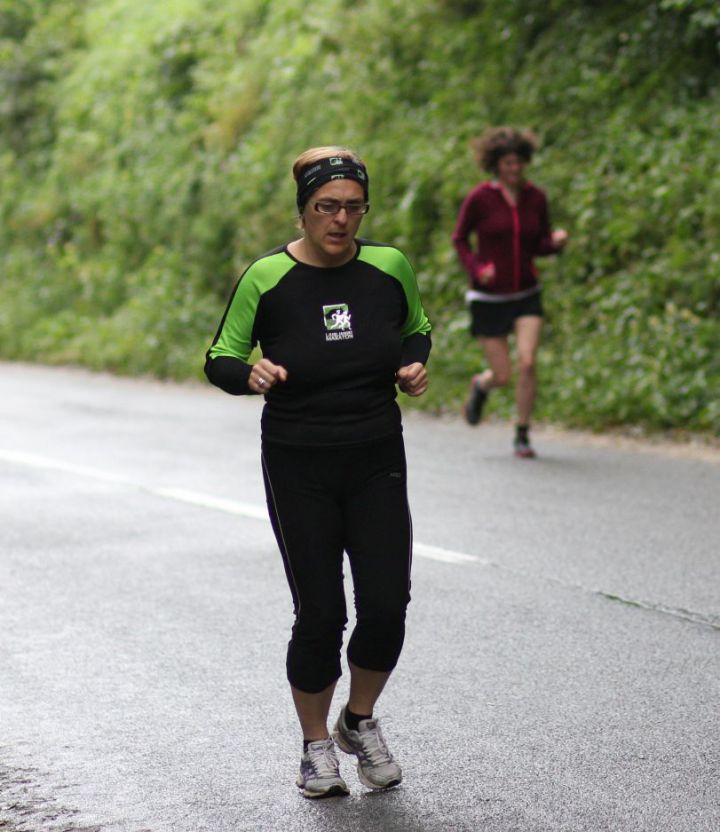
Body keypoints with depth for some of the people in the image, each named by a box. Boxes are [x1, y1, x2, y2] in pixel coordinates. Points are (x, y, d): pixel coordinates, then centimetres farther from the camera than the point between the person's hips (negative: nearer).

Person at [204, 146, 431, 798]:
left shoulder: (390, 267, -1)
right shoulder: (266, 278, -9)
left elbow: (417, 328, 17)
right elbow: (220, 358, -1)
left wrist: (415, 365, -4)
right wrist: (250, 374, -22)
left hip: (377, 463, 2)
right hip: (299, 469, -2)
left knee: (387, 606, -5)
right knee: (319, 615, -2)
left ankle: (361, 722, 24)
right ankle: (316, 746, 22)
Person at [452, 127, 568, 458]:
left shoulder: (535, 198, -1)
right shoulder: (480, 197, -11)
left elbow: (540, 245, 8)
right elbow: (459, 238, -1)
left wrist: (556, 241, -15)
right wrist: (476, 268, -19)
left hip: (526, 296, 2)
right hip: (488, 297, -2)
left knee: (527, 363, -16)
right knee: (503, 376, 0)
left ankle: (522, 436, 0)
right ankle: (481, 385, 39)